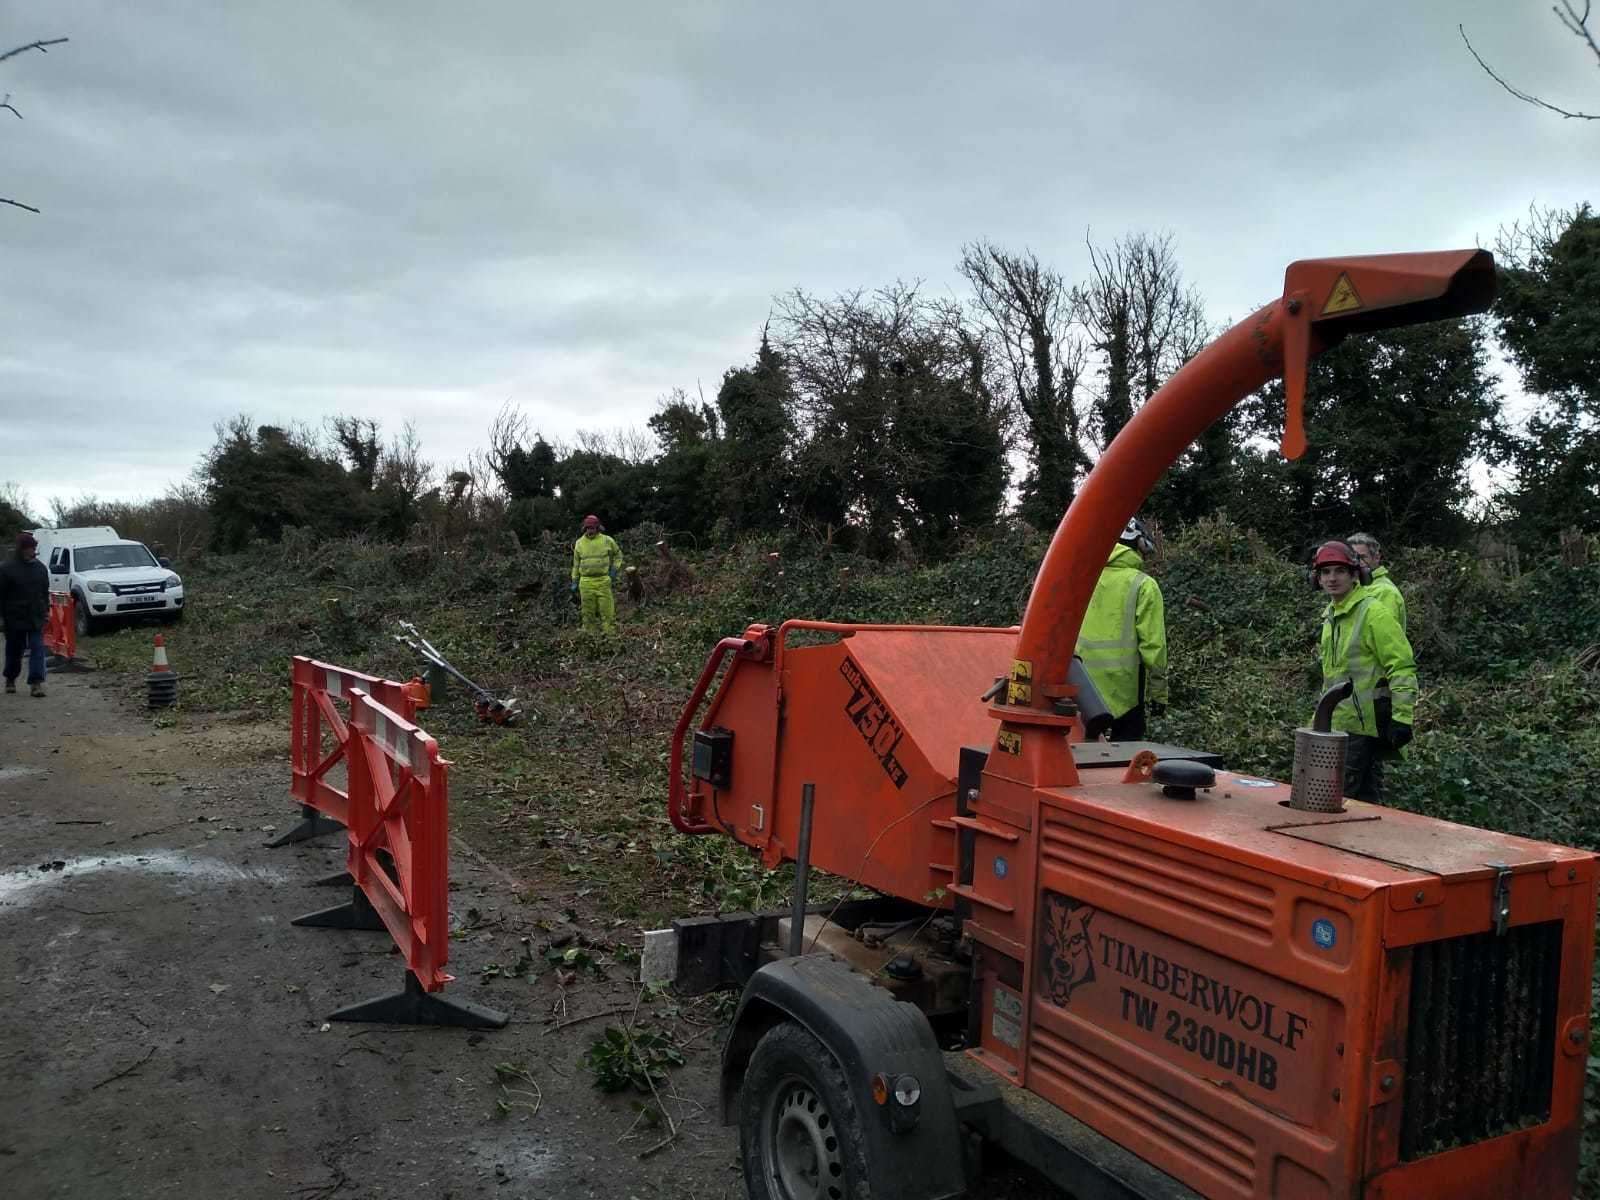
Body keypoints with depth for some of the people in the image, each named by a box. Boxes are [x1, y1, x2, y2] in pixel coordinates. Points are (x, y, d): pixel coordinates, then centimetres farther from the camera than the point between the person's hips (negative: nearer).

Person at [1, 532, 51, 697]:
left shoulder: (39, 567, 7)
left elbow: (45, 591, 15)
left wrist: (46, 610, 8)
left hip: (36, 617, 3)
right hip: (14, 618, -2)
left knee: (37, 649, -7)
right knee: (14, 651, 10)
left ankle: (36, 683, -11)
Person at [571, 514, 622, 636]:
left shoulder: (607, 540, 1)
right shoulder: (579, 543, 7)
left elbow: (618, 555, 16)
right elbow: (576, 564, 14)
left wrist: (614, 569, 3)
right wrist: (574, 582, 12)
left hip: (603, 581, -2)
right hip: (586, 582, 2)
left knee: (607, 611, -4)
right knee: (588, 612, 4)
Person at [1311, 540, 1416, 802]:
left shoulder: (1373, 612, -13)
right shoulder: (1331, 615, 14)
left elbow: (1402, 668, -16)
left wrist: (1401, 719, -20)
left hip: (1364, 725, -8)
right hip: (1337, 725, 8)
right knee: (1367, 796, 14)